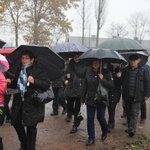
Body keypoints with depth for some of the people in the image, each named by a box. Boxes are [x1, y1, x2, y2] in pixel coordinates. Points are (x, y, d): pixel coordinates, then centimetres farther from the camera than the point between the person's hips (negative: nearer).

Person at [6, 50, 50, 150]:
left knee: (31, 126, 2)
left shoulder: (38, 71, -6)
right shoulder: (20, 71, 12)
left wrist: (34, 81, -26)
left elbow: (47, 84, -14)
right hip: (19, 102, 6)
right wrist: (10, 82, 2)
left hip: (32, 103, -6)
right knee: (17, 123, 11)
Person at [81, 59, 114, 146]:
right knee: (90, 119, 3)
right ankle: (91, 138, 15)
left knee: (101, 118, 4)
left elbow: (111, 85, -9)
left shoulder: (106, 72, -5)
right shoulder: (89, 73, 3)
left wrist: (103, 79, -21)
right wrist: (83, 99, 10)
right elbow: (85, 86, 8)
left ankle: (105, 132, 35)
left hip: (101, 99, -2)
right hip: (90, 99, 3)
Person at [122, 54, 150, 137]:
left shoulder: (142, 70, -1)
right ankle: (129, 127, 26)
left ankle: (132, 129, -7)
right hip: (127, 96, 3)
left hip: (137, 96, -3)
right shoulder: (125, 70, 4)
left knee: (134, 113, -7)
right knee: (128, 113, 13)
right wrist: (123, 93, 5)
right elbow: (122, 81, 10)